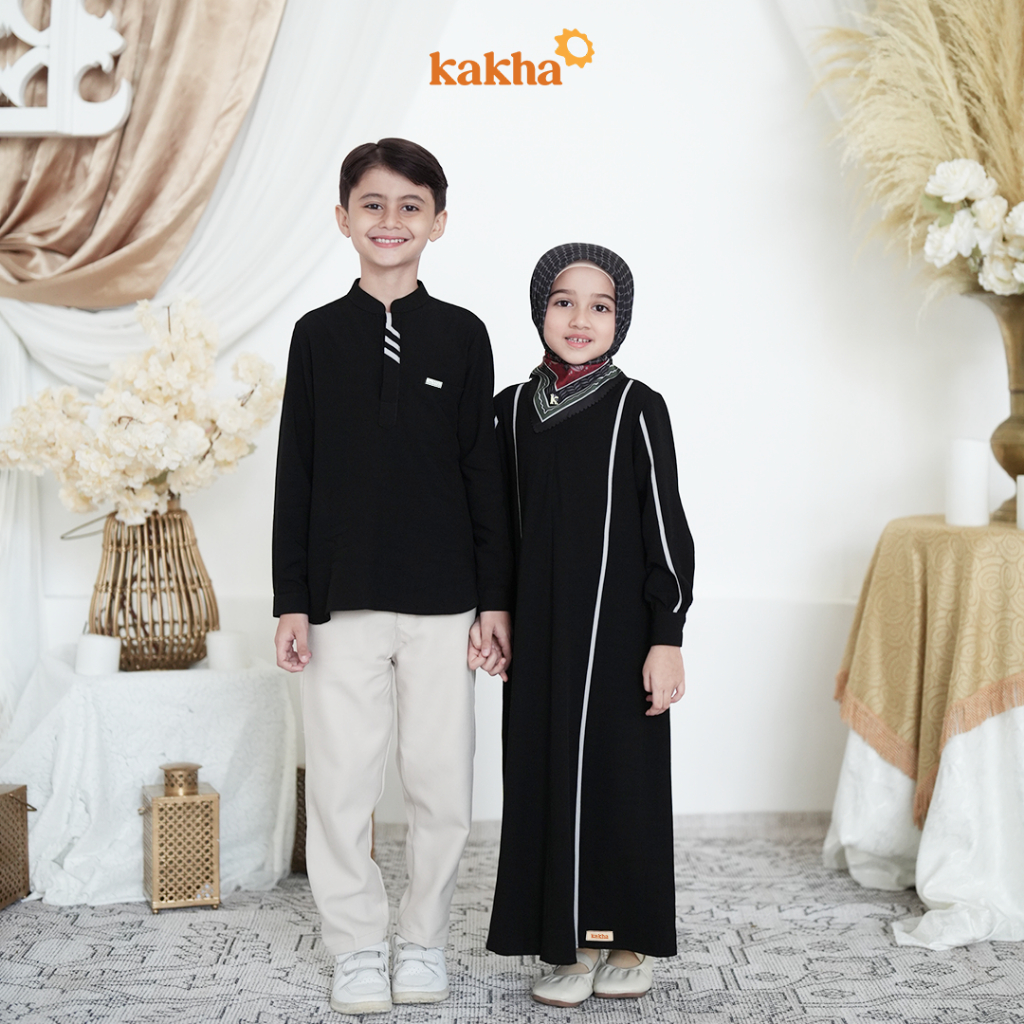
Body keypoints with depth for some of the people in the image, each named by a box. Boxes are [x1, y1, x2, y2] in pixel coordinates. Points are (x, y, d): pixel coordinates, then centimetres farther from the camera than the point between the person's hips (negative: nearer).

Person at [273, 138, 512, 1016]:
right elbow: (296, 475, 4)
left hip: (442, 598, 0)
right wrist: (292, 600, 0)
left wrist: (495, 598, 0)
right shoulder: (318, 335, 4)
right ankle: (357, 944, 21)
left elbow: (485, 474, 3)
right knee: (341, 781, 4)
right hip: (341, 599, 0)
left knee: (442, 781, 6)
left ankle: (424, 937, 24)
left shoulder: (462, 335, 3)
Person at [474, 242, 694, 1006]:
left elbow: (666, 530, -7)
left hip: (619, 629, -4)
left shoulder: (637, 408, -5)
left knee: (623, 777, 3)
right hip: (540, 631, 4)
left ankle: (631, 943, 19)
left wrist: (667, 638, -11)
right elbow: (501, 524, 13)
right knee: (550, 777, 6)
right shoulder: (513, 409, 7)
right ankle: (576, 944, 19)